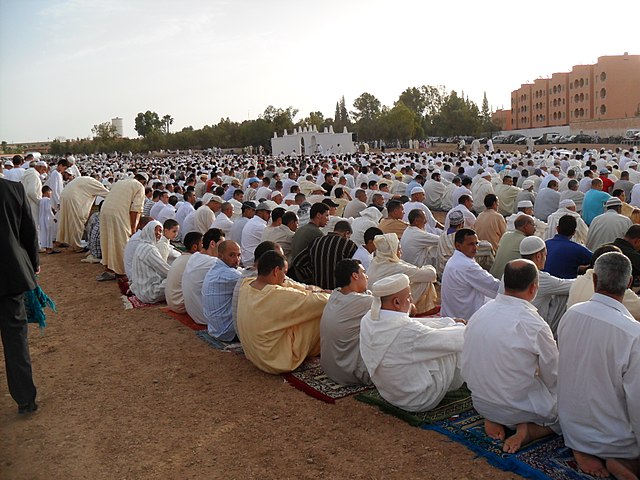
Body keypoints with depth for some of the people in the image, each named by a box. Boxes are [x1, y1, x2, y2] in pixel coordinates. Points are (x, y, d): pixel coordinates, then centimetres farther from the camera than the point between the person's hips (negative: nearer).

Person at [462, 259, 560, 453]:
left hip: (480, 403, 6)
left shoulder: (479, 314, -5)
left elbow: (465, 366, 4)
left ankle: (494, 419, 5)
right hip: (520, 406, -6)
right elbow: (553, 377, -8)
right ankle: (528, 430, -6)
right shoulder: (534, 325, -23)